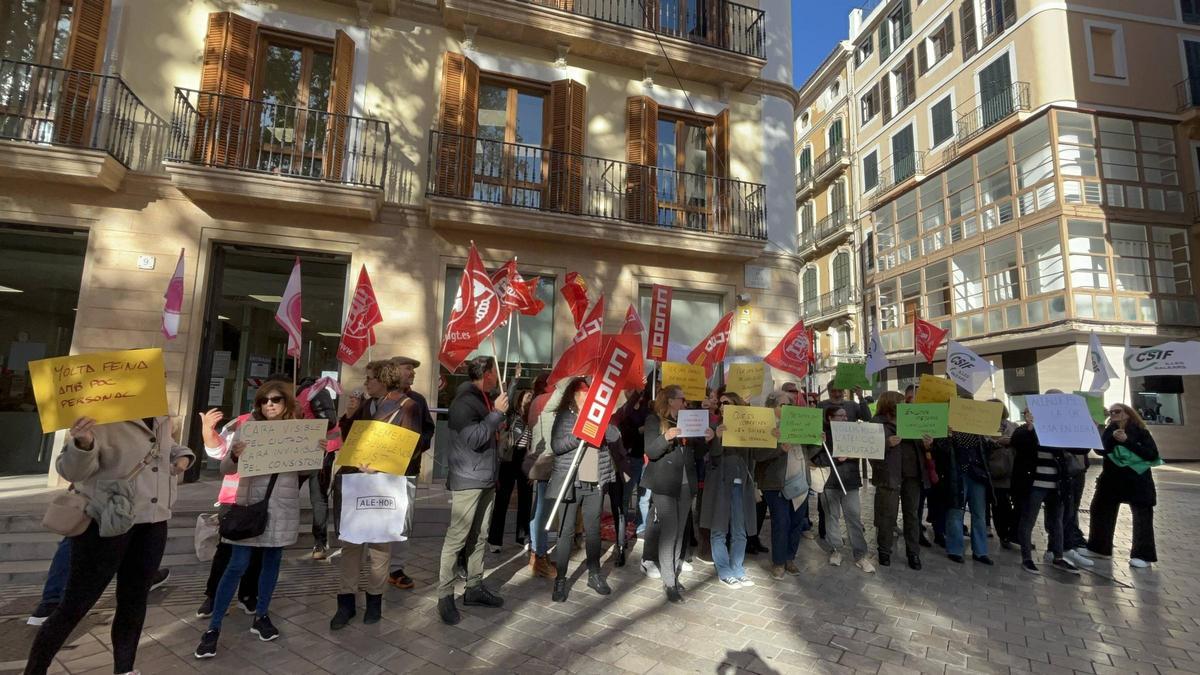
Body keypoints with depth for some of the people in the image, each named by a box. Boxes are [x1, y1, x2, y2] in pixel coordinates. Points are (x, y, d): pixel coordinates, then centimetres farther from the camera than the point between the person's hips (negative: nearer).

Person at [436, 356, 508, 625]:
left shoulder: (485, 399, 13)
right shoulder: (464, 401, -14)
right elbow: (474, 439, -24)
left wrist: (499, 427, 10)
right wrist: (497, 413, -20)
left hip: (487, 479, 9)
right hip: (468, 480, -9)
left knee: (478, 537, 13)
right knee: (457, 538, -4)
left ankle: (474, 588, 22)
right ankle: (445, 596, 5)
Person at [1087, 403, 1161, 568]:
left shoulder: (1140, 431, -3)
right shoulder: (1109, 431, 7)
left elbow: (1153, 454, -12)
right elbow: (1100, 450, -5)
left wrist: (1127, 441, -19)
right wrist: (1113, 439, -20)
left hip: (1137, 480, -4)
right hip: (1112, 479, 4)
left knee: (1142, 517, 0)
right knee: (1101, 511, 7)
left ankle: (1143, 555, 10)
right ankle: (1100, 548, 19)